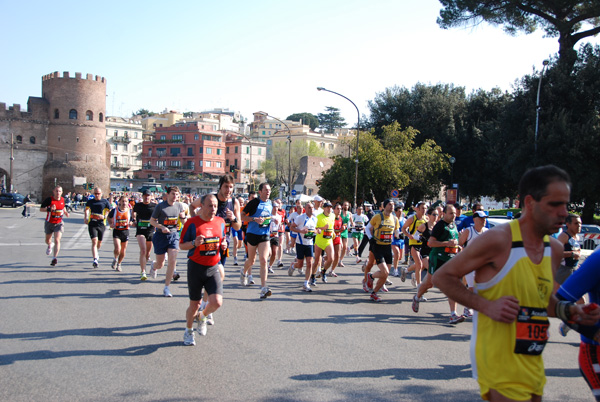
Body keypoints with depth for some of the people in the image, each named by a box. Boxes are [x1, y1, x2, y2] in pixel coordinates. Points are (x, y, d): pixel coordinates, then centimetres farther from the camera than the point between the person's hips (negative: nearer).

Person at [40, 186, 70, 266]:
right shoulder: (49, 200, -13)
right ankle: (50, 245, 56)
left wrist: (65, 212, 1)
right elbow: (41, 209, -12)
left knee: (57, 240, -15)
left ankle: (55, 258, -12)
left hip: (59, 223, 0)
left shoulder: (62, 200, -1)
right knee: (47, 240, 19)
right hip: (49, 223, 0)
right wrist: (49, 209, -28)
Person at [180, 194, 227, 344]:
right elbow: (182, 245, -4)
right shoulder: (192, 223, -9)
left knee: (217, 302, -11)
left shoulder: (220, 222, 5)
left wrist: (223, 244, -1)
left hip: (214, 268, 3)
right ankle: (188, 331, 33)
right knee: (195, 304, 5)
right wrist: (194, 243, -23)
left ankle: (202, 317, 23)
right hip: (196, 267, -3)